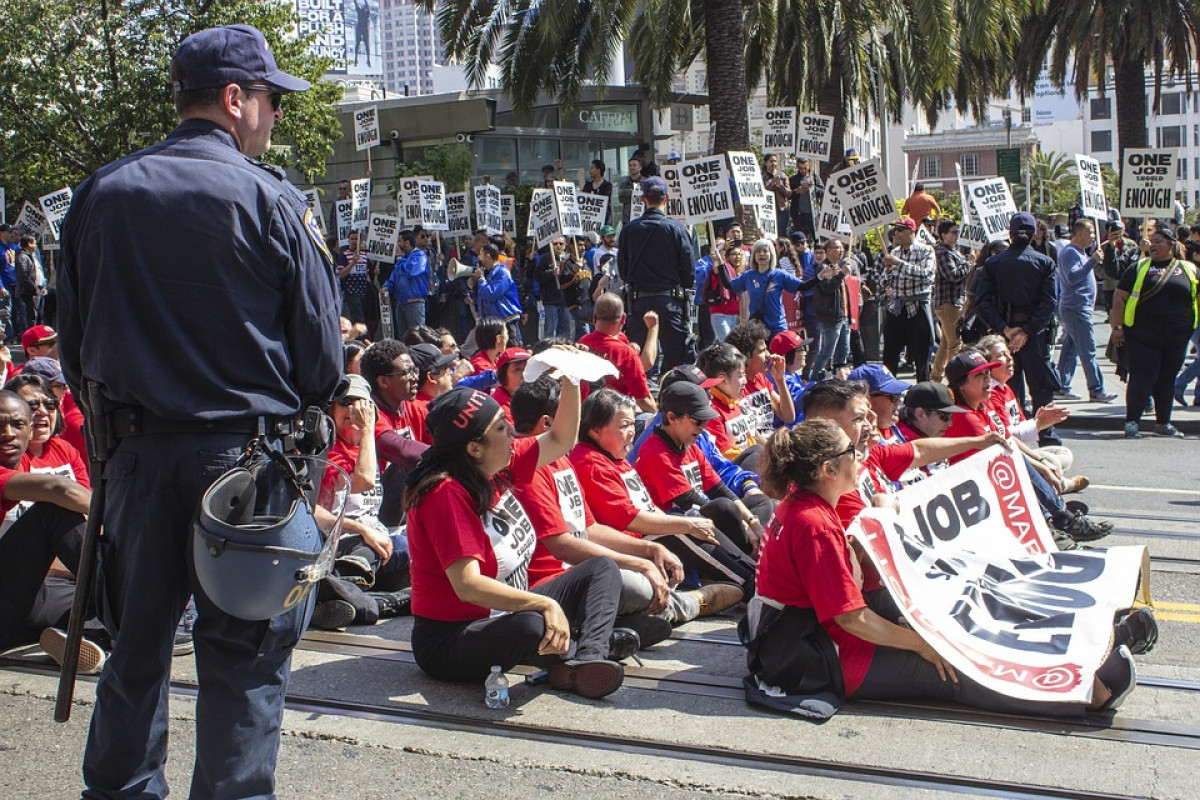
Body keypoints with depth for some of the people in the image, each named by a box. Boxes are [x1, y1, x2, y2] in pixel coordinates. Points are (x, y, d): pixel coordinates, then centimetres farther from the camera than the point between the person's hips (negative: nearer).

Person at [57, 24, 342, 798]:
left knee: (137, 639, 18)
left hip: (137, 448, 5)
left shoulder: (101, 194, 4)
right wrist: (297, 404, 11)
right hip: (247, 447, -5)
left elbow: (73, 337, 10)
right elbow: (322, 351, -8)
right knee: (245, 651, 4)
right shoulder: (269, 199, -11)